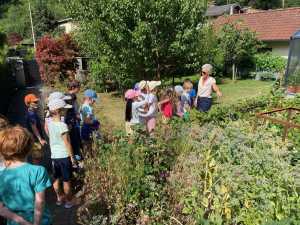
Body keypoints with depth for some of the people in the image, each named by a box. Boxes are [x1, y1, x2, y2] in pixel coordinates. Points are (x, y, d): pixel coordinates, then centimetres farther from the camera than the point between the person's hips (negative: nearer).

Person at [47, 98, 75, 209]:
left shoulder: (49, 123, -2)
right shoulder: (62, 125, -22)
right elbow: (67, 143, -17)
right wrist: (72, 157, -8)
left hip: (54, 155, 6)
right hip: (64, 156, -6)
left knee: (56, 179, 19)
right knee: (66, 181, 9)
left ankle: (59, 198, 36)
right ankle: (68, 201, 23)